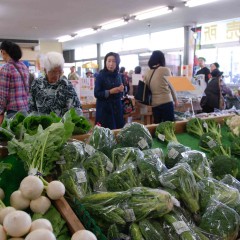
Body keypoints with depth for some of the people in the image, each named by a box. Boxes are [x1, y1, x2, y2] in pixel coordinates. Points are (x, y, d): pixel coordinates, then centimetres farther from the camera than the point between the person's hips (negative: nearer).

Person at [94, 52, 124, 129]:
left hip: (117, 108, 5)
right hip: (105, 109, -5)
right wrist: (110, 91, -21)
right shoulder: (101, 76, -7)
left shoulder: (118, 76, 9)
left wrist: (121, 89, -6)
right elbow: (96, 94, -11)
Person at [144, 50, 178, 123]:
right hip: (166, 102, -5)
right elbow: (171, 86, 4)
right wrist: (175, 99, 15)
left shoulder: (147, 73, 5)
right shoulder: (165, 70, -5)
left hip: (154, 104, 5)